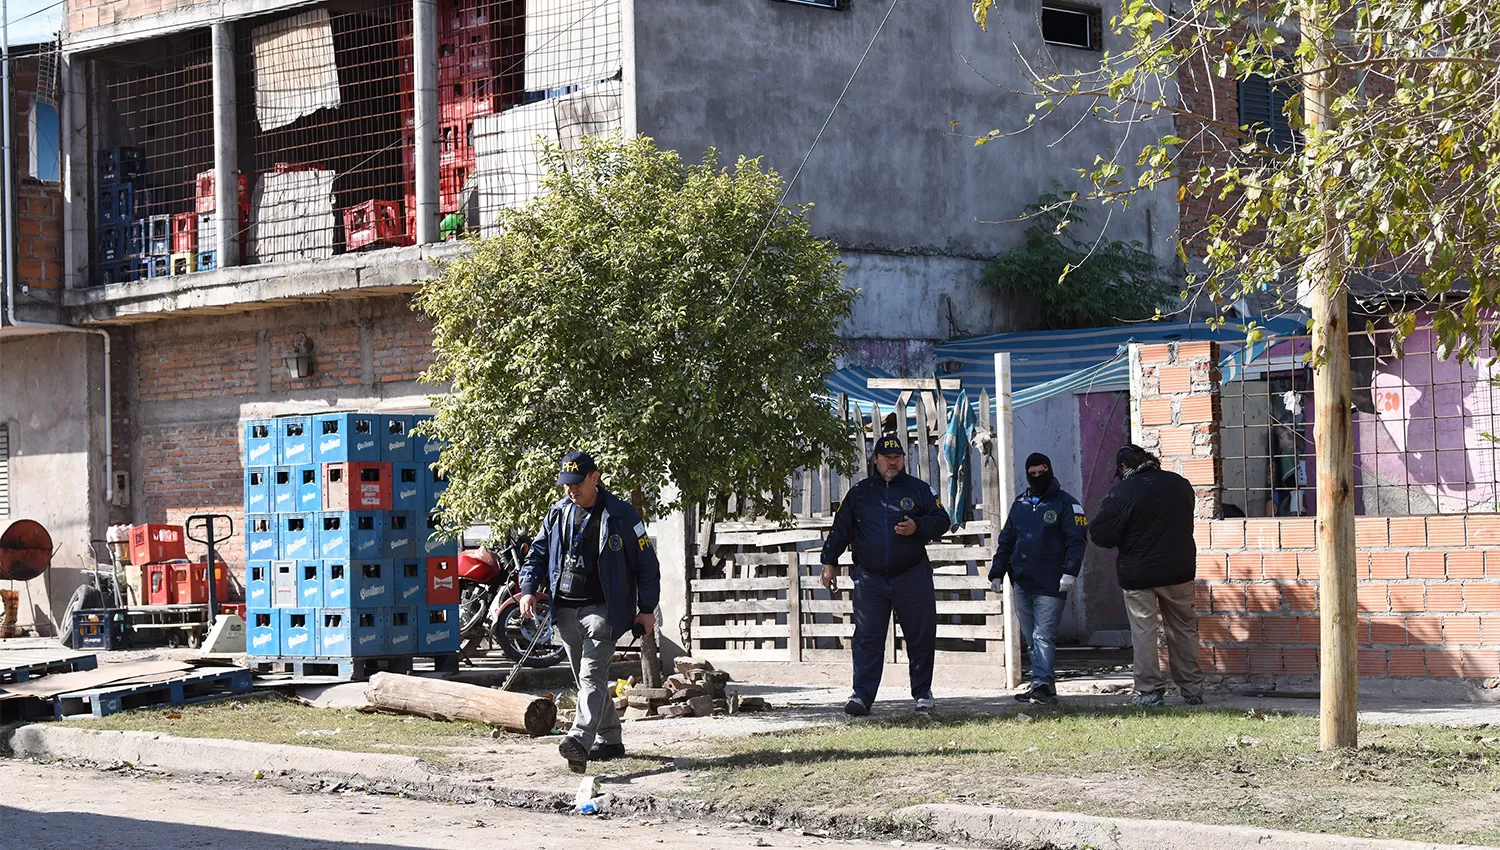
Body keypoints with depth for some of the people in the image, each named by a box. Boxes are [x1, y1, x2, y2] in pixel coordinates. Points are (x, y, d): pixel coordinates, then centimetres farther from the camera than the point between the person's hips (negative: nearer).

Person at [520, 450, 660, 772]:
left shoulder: (620, 515, -6)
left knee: (592, 676, -18)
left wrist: (647, 609, -2)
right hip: (565, 610, 6)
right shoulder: (558, 513, 9)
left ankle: (580, 740, -32)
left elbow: (646, 563, -1)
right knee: (586, 679, 12)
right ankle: (609, 740, 23)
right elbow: (538, 553, 16)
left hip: (601, 610, -6)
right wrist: (528, 589, 0)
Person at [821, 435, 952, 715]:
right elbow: (840, 530, 13)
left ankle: (922, 693, 16)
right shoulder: (859, 492, 11)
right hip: (869, 577, 0)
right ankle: (862, 695, -7)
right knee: (867, 639, -5)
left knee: (921, 637, 4)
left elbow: (942, 521, 6)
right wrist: (829, 561, 5)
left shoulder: (919, 489, 8)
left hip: (912, 577, 0)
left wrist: (917, 527, -11)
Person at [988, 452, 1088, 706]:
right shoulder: (1019, 504, 17)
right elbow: (1006, 541, 21)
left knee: (1043, 637, -13)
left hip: (1050, 586, -6)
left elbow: (1077, 539, -7)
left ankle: (1042, 683, -17)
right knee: (1030, 639, 6)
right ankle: (1042, 686, 10)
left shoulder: (1065, 503, 0)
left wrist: (1070, 571, -18)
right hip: (1022, 584, 6)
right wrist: (997, 572, 13)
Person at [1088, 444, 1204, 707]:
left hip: (1138, 574, -4)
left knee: (1144, 631, 3)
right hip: (1179, 570, 5)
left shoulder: (1123, 492, -13)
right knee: (1184, 629, 12)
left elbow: (1100, 534, -13)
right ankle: (1193, 689, 14)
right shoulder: (1180, 485, 5)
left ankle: (1149, 690, 0)